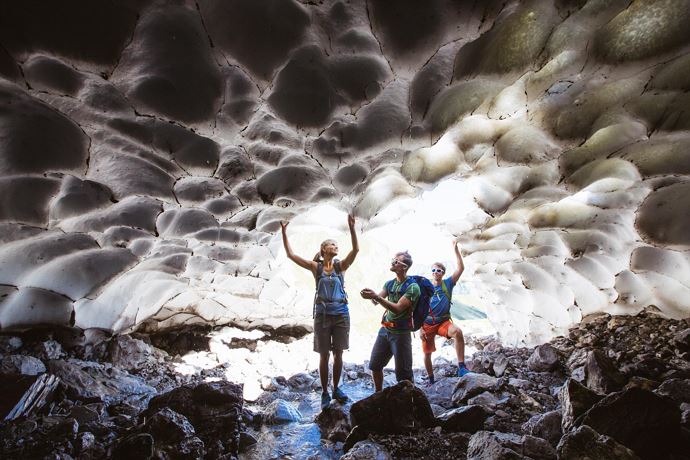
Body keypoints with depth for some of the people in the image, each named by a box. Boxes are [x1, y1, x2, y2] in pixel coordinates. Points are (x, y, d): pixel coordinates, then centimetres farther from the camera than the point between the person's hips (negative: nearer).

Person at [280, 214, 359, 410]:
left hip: (341, 314, 2)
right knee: (324, 356, 7)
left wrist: (352, 228, -24)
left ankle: (336, 388, 29)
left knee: (338, 354, 11)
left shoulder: (341, 265, 1)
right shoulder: (316, 266, -1)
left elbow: (355, 249, -13)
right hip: (322, 314, -1)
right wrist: (284, 232, -12)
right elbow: (291, 255, -7)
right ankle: (324, 393, 22)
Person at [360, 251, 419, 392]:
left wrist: (376, 296, -32)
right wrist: (371, 295, -23)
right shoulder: (389, 284, 7)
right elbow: (377, 300, 0)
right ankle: (378, 394, 35)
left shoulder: (412, 287, -15)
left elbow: (397, 309, -24)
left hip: (401, 333, -7)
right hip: (384, 330, 7)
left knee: (403, 373, 0)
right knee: (375, 365, 15)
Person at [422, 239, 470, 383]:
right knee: (427, 353, 8)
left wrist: (456, 249, -19)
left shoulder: (447, 284, -2)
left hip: (444, 322, -1)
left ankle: (461, 368, -29)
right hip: (427, 324, 1)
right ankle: (431, 380, 32)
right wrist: (420, 328, -7)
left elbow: (461, 268, -14)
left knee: (458, 332, -33)